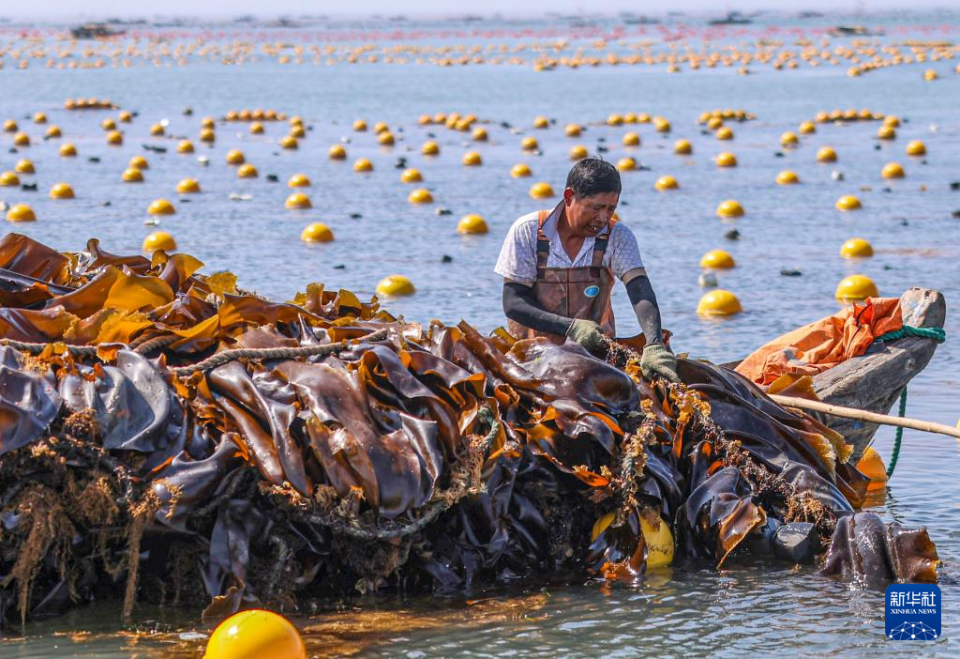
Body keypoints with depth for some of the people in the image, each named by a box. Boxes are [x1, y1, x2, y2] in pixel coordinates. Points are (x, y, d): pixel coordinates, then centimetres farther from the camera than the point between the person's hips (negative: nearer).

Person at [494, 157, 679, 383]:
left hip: (595, 346, 1)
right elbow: (512, 302, -11)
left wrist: (655, 346, -39)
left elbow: (640, 292, -20)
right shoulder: (527, 231, -9)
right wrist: (570, 327, -25)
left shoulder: (617, 237, -5)